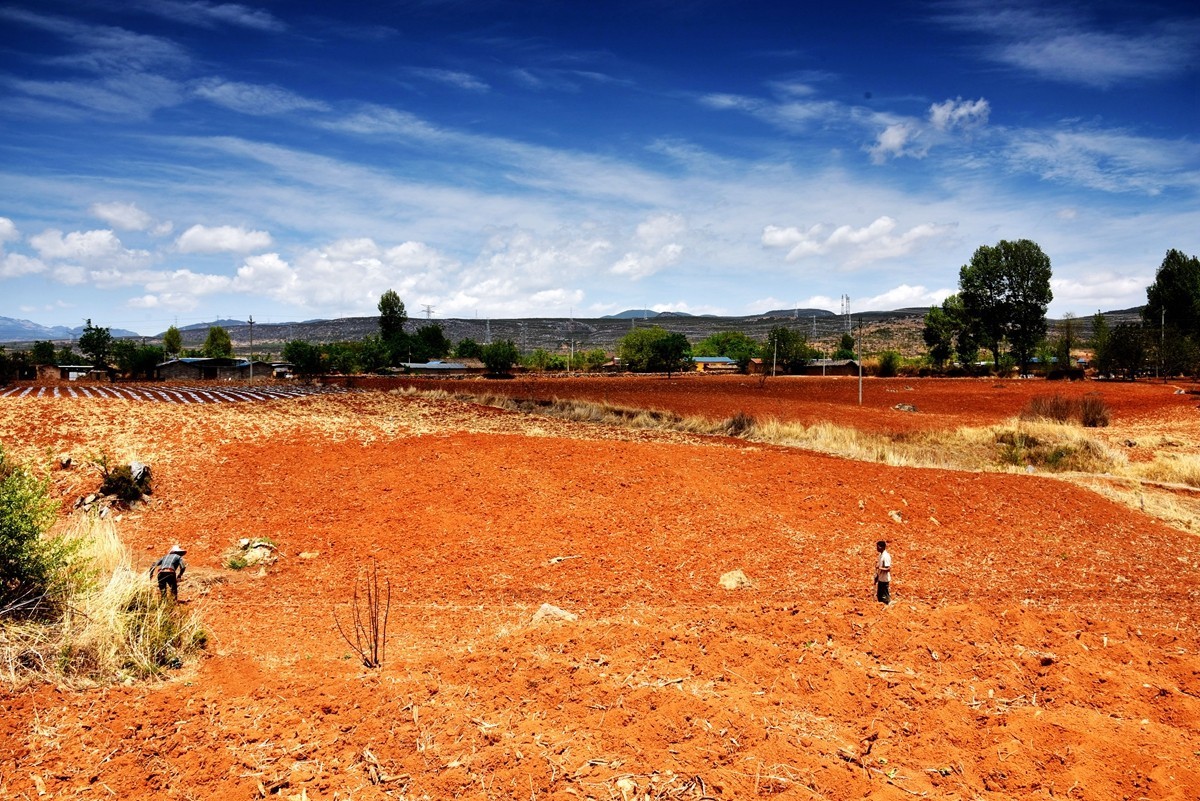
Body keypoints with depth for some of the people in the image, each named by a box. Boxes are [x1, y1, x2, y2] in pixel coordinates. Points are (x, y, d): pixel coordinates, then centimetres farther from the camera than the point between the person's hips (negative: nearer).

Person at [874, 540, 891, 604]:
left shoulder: (886, 556, -22)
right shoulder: (880, 554, 6)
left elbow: (888, 569, -24)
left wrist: (879, 568, -28)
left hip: (885, 580, -9)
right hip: (880, 578, 9)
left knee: (886, 598, 2)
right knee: (879, 596, 18)